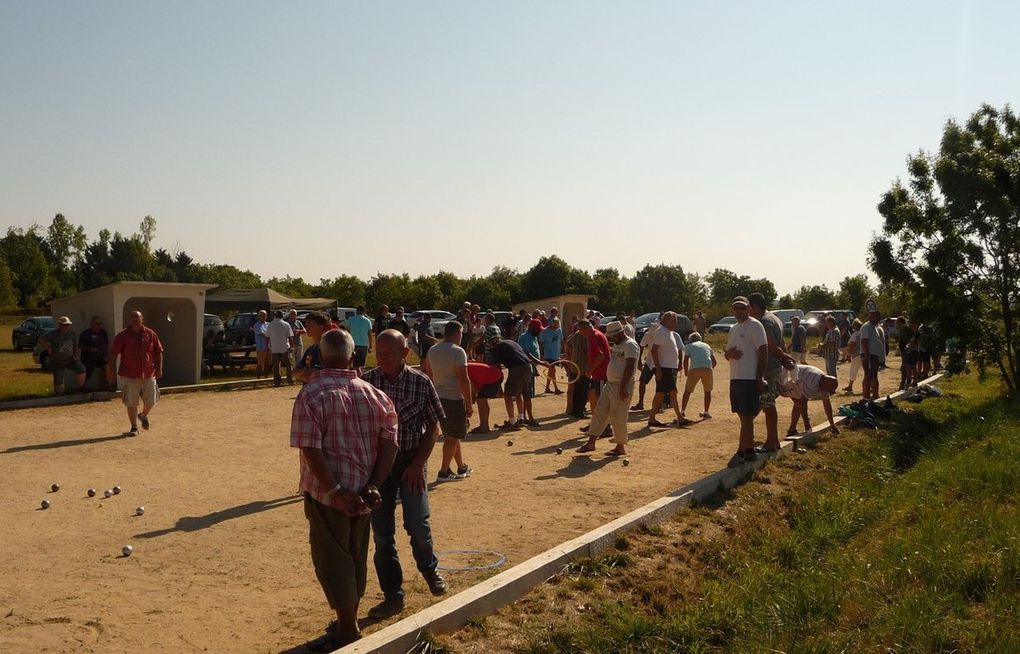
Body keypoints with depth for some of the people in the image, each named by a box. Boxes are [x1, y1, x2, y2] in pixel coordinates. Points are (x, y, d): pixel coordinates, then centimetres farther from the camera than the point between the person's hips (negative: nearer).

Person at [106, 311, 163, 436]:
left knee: (151, 401, 7)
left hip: (148, 374, 2)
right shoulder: (122, 336, -3)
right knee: (131, 403, 1)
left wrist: (159, 368, 1)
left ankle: (143, 416, 39)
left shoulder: (150, 334, 3)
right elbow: (113, 354, -3)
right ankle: (134, 427, 14)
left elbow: (159, 352, 8)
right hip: (129, 376, -2)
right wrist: (112, 371, -6)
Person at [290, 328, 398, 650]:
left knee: (333, 562, 9)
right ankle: (349, 622, 36)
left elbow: (311, 451, -22)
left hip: (326, 495, -5)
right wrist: (372, 486, -6)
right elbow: (389, 445, -3)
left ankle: (348, 632, 17)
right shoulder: (375, 395, -1)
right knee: (356, 558, 20)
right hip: (363, 495, 5)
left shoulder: (312, 395, -15)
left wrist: (336, 491, -18)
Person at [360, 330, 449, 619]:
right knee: (382, 532, 4)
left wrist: (418, 464, -8)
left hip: (411, 461, -1)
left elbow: (433, 428, -1)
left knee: (418, 524, -3)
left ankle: (430, 569, 29)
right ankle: (393, 595, 20)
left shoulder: (421, 382, -7)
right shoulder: (366, 382, -5)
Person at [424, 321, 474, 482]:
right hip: (454, 399, -8)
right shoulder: (458, 352, -15)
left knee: (452, 435, 18)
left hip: (437, 398, 8)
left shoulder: (432, 350, 7)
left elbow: (428, 375, 14)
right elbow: (464, 379, -19)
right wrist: (469, 403, -13)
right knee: (453, 436, 3)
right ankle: (444, 472, 5)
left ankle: (462, 467, 29)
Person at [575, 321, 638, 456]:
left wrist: (623, 387, -26)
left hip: (621, 386, -10)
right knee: (599, 412, 8)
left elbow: (629, 368, -21)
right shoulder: (616, 345, 17)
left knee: (618, 417, -5)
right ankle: (591, 443, 12)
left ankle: (621, 447, 8)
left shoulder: (630, 345, -13)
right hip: (609, 384, 10)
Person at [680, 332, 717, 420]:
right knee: (708, 391, 19)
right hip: (707, 368, 2)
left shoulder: (689, 346, 19)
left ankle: (682, 411, 5)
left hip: (694, 369, -2)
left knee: (687, 391, 10)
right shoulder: (706, 345, 28)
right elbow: (714, 361, 22)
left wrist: (686, 371, 21)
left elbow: (685, 361, 6)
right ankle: (706, 412, 17)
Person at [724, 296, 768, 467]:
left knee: (747, 417, -5)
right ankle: (750, 451, 19)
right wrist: (730, 353, -3)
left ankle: (741, 452, -3)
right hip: (735, 378, 8)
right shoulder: (733, 329, 18)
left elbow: (763, 351, -13)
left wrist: (760, 378, -18)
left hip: (750, 379, -8)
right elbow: (727, 353, 23)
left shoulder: (755, 326, -7)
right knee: (744, 417, 12)